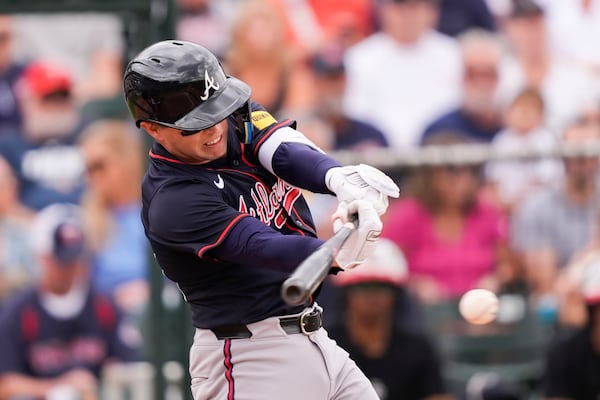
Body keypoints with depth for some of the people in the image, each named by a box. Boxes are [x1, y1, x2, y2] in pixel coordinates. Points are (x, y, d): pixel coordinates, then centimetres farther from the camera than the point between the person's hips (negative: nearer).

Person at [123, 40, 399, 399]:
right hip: (249, 362, -8)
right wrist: (338, 254, -50)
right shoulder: (172, 202, -20)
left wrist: (340, 178, -36)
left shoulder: (235, 114, 3)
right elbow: (260, 247, -32)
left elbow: (289, 152, -14)